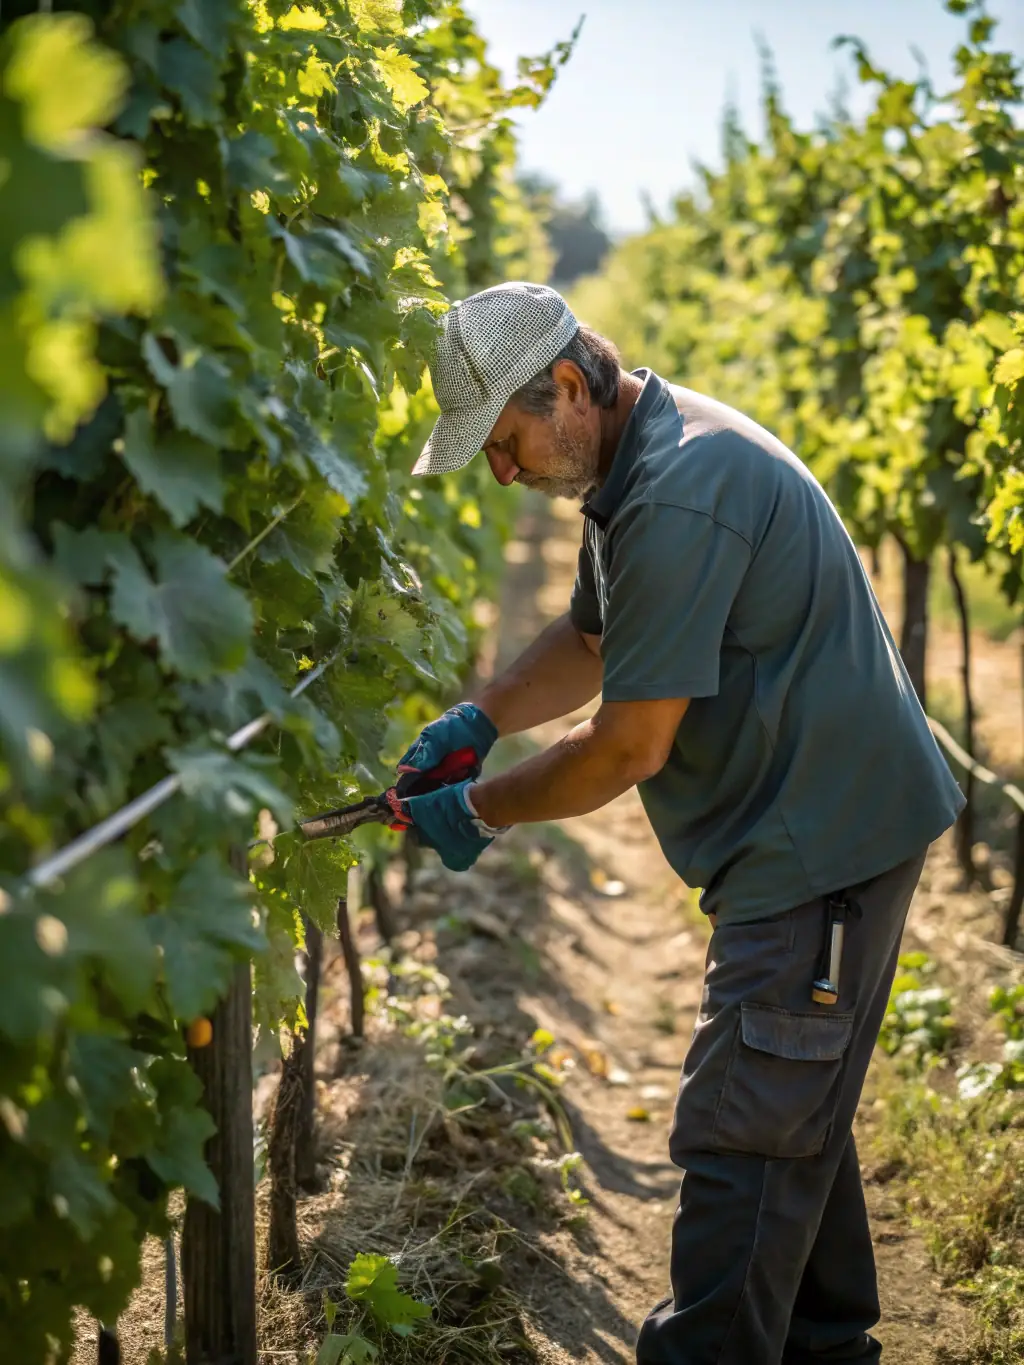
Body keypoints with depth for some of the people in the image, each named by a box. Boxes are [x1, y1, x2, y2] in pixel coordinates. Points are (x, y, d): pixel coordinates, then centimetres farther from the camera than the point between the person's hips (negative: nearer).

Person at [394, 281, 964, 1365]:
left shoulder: (679, 500, -26)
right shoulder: (636, 459, 9)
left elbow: (629, 749, -23)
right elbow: (592, 642, 22)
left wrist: (479, 813, -9)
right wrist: (478, 719, 6)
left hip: (825, 845, -11)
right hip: (810, 836, 11)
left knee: (742, 1138, -7)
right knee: (793, 1118, 21)